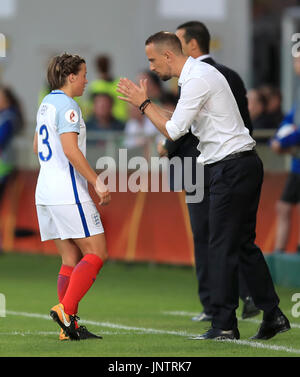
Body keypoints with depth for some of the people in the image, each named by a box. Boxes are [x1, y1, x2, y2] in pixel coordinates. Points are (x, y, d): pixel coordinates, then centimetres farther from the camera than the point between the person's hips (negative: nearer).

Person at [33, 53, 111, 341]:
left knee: (71, 258, 9)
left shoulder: (46, 104, 17)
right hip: (68, 194, -9)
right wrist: (96, 182, -20)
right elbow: (70, 150, -22)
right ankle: (65, 310, -17)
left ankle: (69, 326, 3)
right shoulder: (67, 106, -12)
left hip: (45, 192, 9)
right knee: (96, 253, -6)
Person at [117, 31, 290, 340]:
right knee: (243, 245, 12)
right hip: (244, 164, 10)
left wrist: (143, 103, -7)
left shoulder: (197, 80, -16)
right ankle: (273, 317, 13)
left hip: (232, 168, -10)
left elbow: (173, 131, -16)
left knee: (222, 247, -7)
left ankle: (224, 325, -5)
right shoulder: (200, 73, 17)